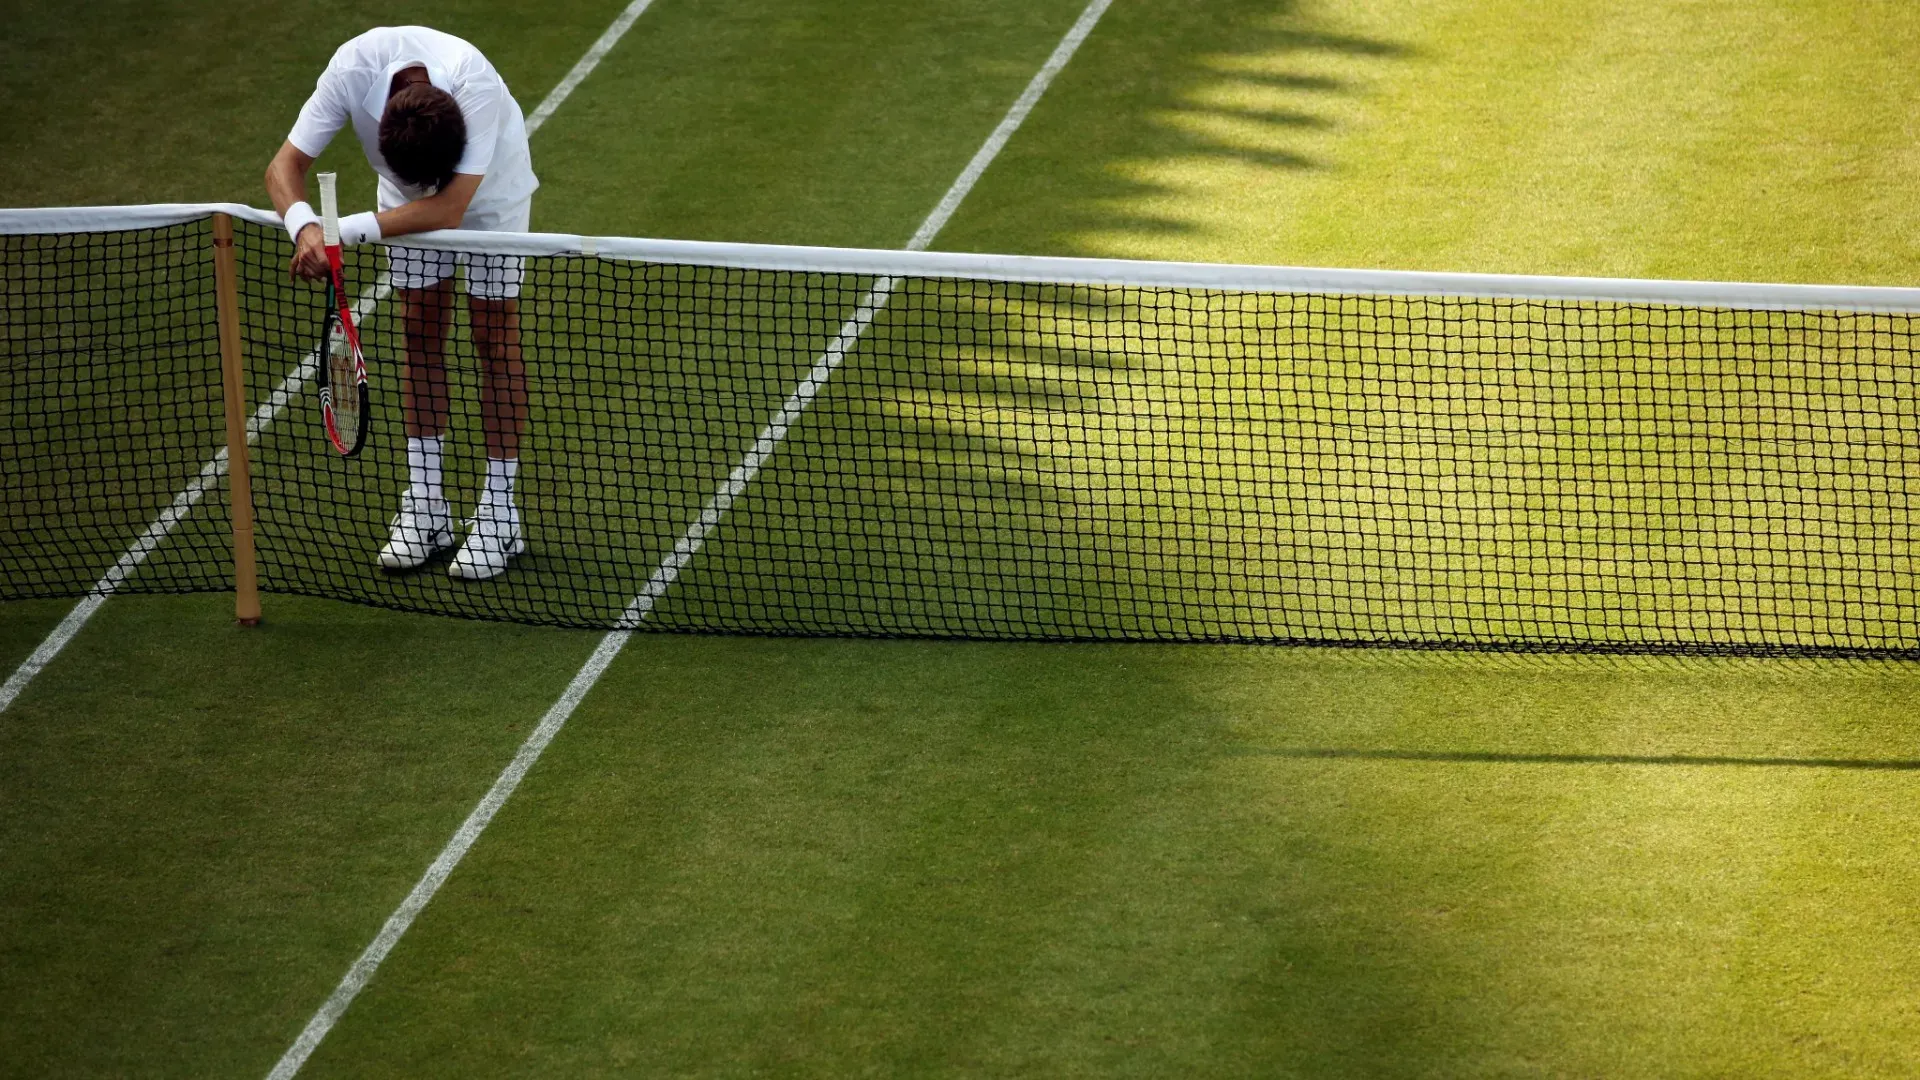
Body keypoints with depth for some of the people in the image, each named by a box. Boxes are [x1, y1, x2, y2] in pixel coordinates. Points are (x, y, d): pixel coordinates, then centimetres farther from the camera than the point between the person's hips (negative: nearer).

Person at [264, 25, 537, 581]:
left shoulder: (477, 87, -44)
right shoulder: (353, 70, -36)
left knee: (495, 337, -2)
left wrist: (346, 232, -51)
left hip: (490, 187, -3)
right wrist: (305, 227, -50)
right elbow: (285, 166, -29)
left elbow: (449, 209, -47)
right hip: (409, 197, 3)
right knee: (420, 333, 4)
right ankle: (424, 506, 11)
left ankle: (499, 514, 4)